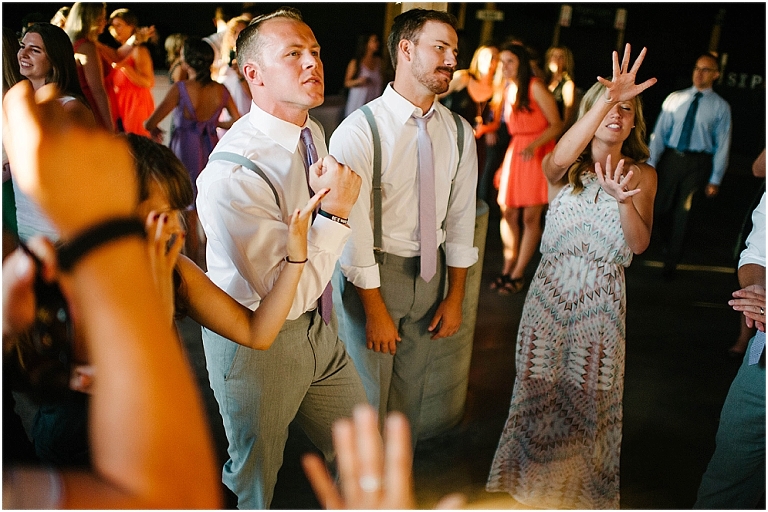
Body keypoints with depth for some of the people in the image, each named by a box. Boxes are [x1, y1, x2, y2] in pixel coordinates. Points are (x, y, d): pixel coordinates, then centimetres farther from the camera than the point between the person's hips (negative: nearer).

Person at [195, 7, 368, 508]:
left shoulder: (314, 133, 0)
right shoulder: (232, 172, -29)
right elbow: (286, 297, -28)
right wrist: (336, 212, -28)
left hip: (316, 327, 8)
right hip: (256, 343, -7)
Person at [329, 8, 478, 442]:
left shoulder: (459, 133, 0)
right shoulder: (360, 131, -18)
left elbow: (461, 217, 4)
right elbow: (353, 226, -18)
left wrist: (455, 297, 4)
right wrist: (375, 309, -15)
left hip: (431, 270, 5)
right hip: (370, 273, -5)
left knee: (410, 388, 19)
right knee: (366, 394, 10)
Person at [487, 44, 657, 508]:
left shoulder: (641, 174, 3)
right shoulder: (567, 169, 1)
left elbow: (640, 244, -7)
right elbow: (556, 160, -25)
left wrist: (624, 200, -27)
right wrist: (607, 97, -33)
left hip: (602, 301, 0)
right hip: (550, 292, 0)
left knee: (589, 399, 9)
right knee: (539, 392, 9)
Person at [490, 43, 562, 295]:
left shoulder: (536, 88, -10)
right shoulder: (509, 89, 12)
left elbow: (557, 125, -12)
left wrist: (534, 145, -24)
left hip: (538, 153, -6)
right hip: (515, 152, 7)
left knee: (530, 217, -3)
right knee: (509, 213, 4)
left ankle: (518, 274, 5)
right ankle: (507, 269, 14)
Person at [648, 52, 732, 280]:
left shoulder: (721, 107, 0)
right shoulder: (674, 99, 5)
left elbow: (722, 144, 0)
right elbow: (659, 132, 3)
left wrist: (715, 180, -3)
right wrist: (651, 164, -4)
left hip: (697, 163, -2)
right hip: (670, 158, 2)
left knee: (682, 214, 1)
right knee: (660, 208, 6)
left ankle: (670, 265, 13)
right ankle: (669, 246, 34)